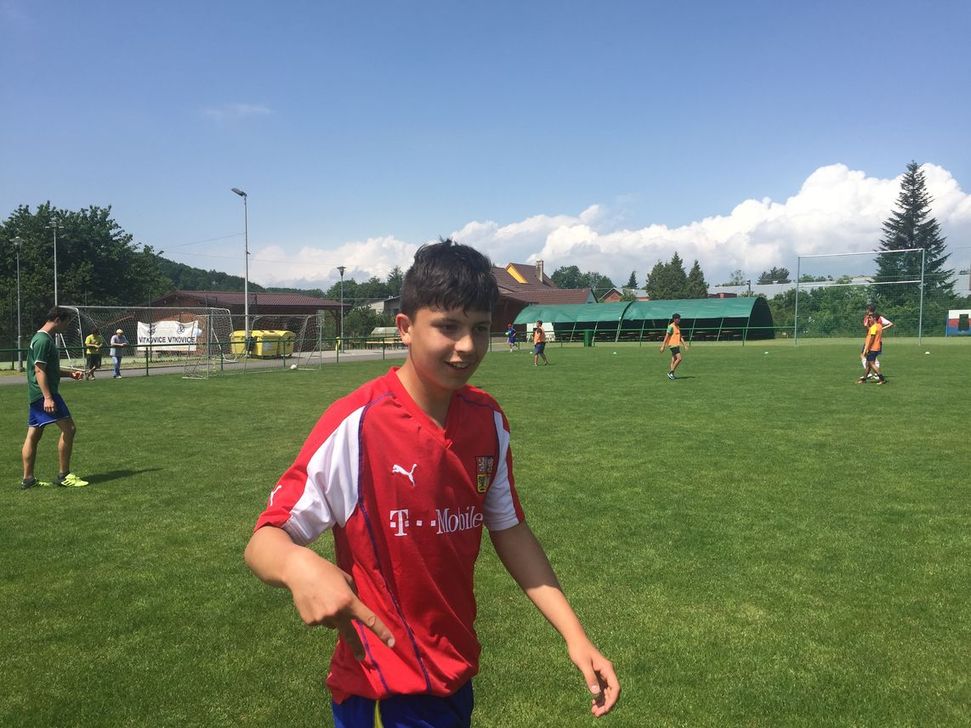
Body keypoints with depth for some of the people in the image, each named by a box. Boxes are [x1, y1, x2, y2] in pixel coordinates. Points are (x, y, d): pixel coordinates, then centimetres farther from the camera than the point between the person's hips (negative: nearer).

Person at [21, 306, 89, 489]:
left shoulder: (45, 339, 18)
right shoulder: (43, 340, -13)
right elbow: (39, 371, -19)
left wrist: (70, 373, 18)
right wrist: (48, 397, -24)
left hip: (37, 396, 11)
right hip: (44, 394, -11)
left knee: (33, 436, 11)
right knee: (69, 428, -10)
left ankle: (28, 479, 16)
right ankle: (64, 475, -5)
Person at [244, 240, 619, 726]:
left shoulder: (488, 420, -7)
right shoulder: (354, 426, -23)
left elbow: (508, 529, 4)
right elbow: (264, 542, -19)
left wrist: (574, 635, -2)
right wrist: (299, 567, -42)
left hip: (458, 672, 6)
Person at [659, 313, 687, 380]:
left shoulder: (678, 327, 16)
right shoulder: (671, 326, -11)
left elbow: (680, 337, 22)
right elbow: (666, 336, -14)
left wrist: (684, 344, 14)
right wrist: (663, 346, -17)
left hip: (677, 345, 9)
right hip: (673, 345, -9)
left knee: (674, 360, 8)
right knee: (679, 358, -15)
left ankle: (671, 374, 11)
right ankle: (670, 372, -10)